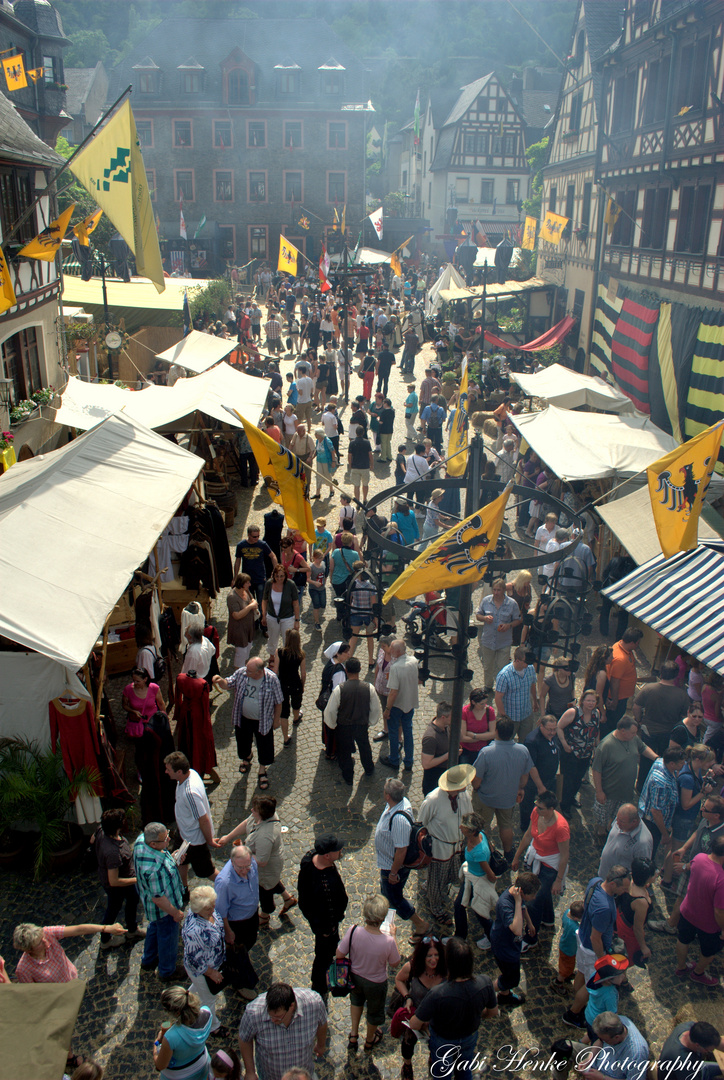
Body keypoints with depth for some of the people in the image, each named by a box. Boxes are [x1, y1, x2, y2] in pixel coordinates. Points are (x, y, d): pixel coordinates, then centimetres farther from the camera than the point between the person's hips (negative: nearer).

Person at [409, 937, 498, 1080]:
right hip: (470, 1037, 3)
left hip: (443, 1040, -3)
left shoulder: (437, 994, -44)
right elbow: (492, 1013, -11)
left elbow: (414, 1025, -30)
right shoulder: (485, 983, -33)